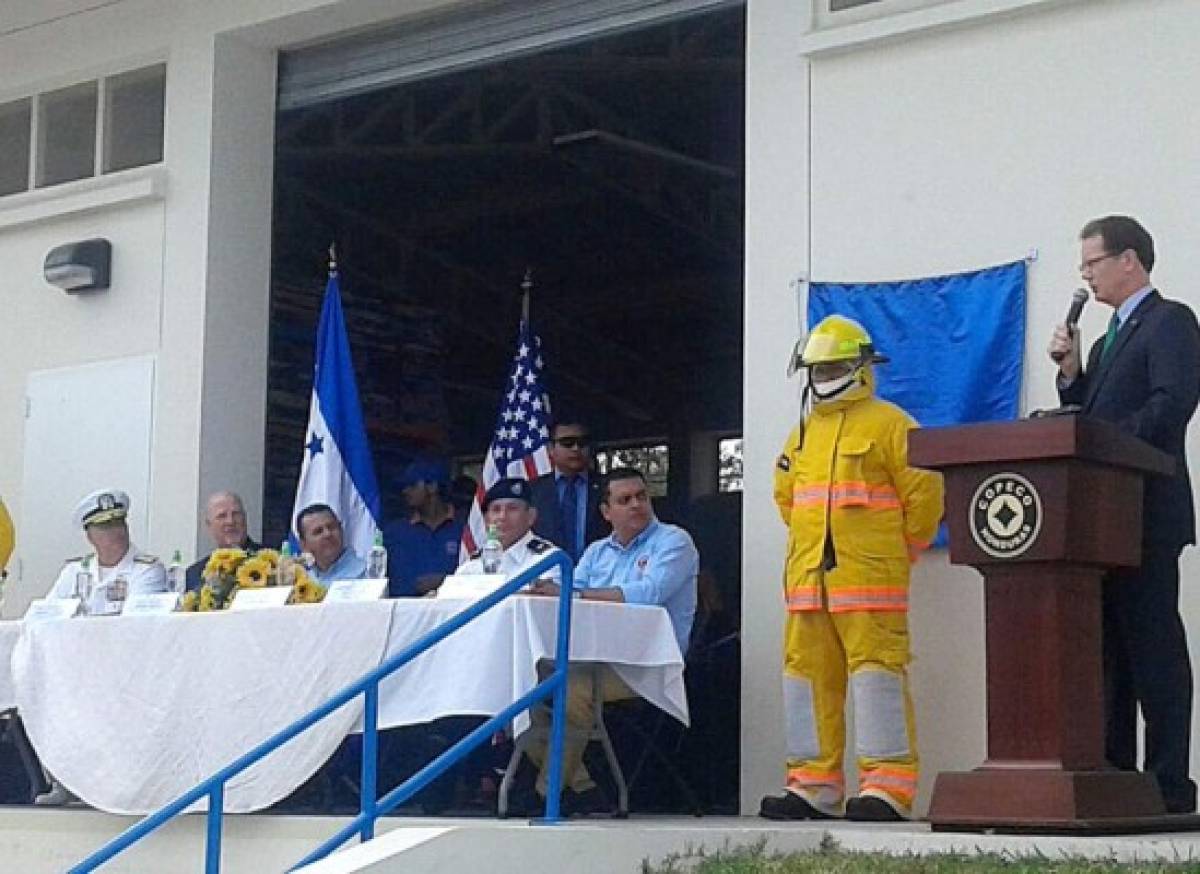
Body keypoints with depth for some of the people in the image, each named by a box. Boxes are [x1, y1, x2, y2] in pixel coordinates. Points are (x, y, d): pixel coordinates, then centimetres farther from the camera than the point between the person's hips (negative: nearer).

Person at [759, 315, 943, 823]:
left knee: (876, 673, -10)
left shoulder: (890, 424, -2)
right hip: (806, 582, 7)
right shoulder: (803, 434, 19)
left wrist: (900, 551, 1)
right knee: (808, 676, 7)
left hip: (870, 582, -7)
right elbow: (785, 497, 31)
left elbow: (924, 495, -5)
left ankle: (888, 787, -8)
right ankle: (813, 786, 13)